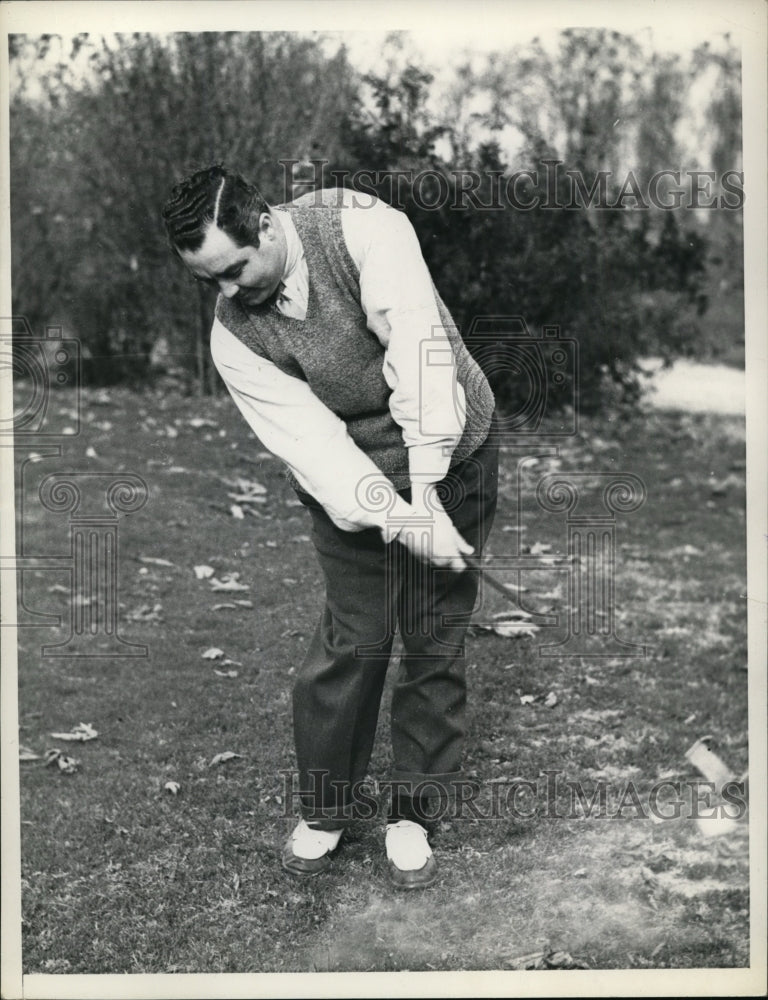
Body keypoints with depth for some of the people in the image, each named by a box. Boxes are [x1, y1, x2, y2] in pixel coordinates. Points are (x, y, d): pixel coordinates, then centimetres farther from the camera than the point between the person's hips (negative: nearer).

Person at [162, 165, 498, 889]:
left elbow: (417, 348, -31)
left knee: (436, 638, 4)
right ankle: (324, 809, 22)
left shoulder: (360, 226, -21)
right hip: (348, 479, 1)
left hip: (450, 455, -1)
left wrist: (423, 491, -37)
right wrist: (393, 517, -36)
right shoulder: (233, 336, -13)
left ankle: (412, 813, 22)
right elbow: (311, 442, -21)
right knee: (352, 640, -2)